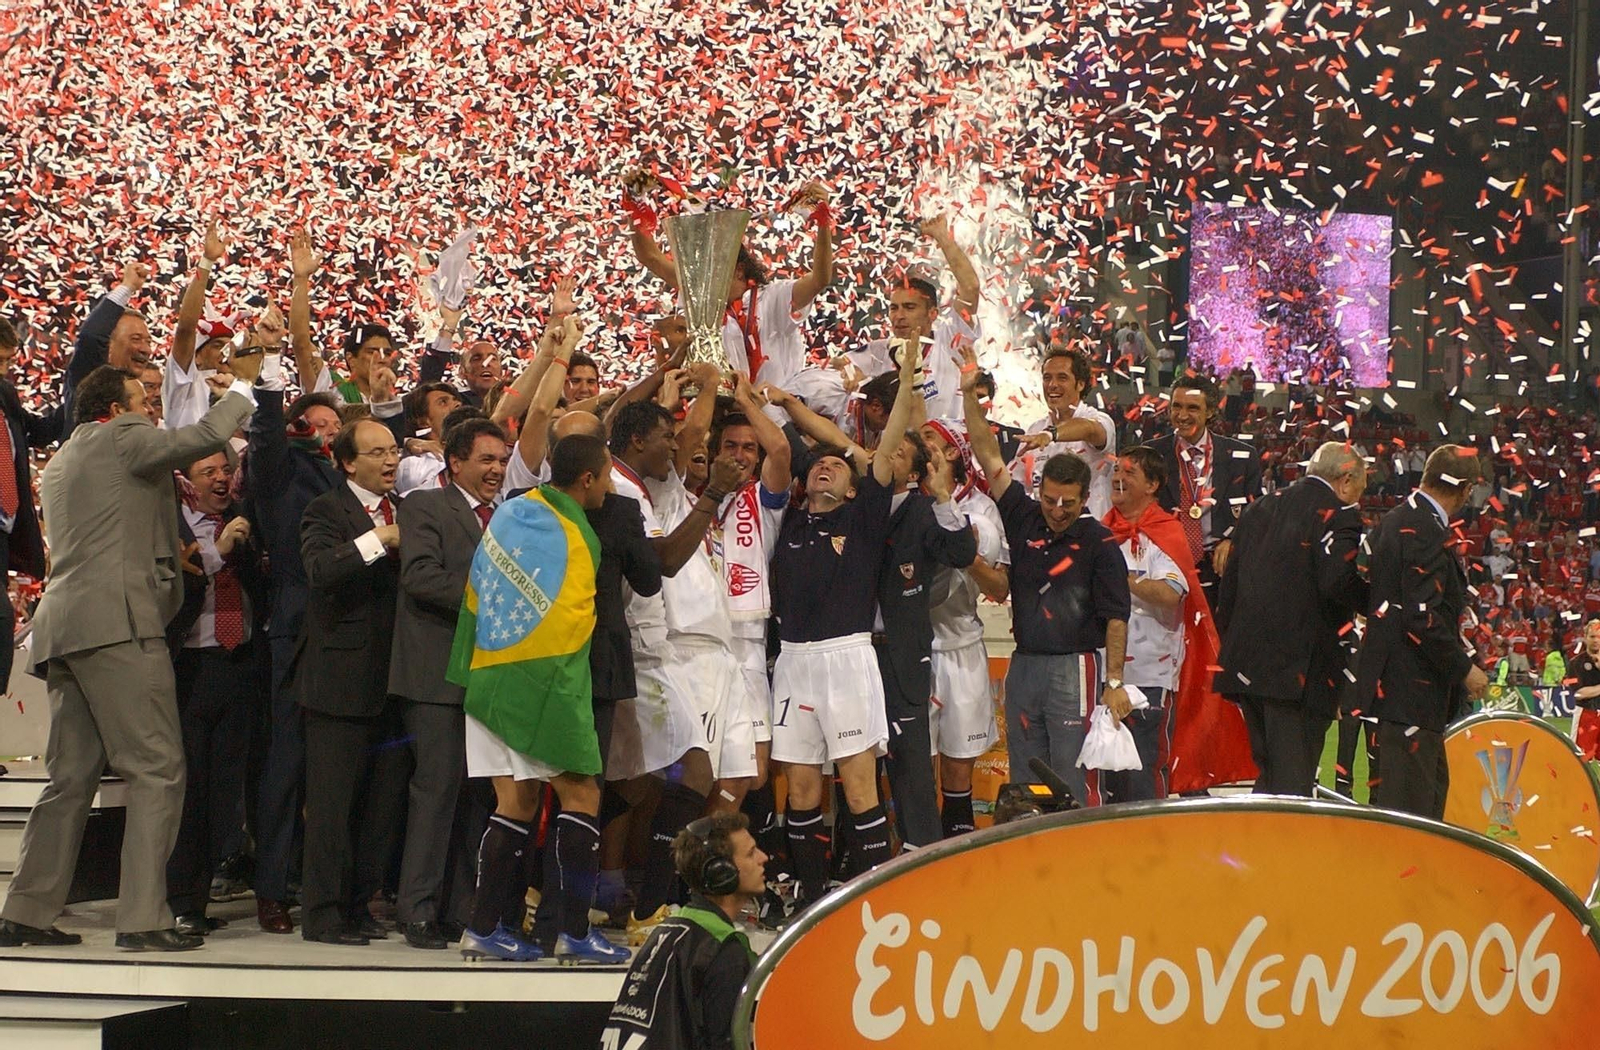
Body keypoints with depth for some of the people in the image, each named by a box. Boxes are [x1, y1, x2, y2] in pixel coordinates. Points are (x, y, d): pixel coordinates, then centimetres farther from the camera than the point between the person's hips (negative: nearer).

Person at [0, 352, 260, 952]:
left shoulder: (60, 463, 27)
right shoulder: (120, 436, 1)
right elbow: (207, 437, -9)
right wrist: (243, 384, 6)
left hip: (63, 628, 9)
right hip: (117, 623, -9)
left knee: (72, 778, 12)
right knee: (156, 771, -8)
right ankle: (143, 919, -14)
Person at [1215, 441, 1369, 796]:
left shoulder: (1260, 508, 17)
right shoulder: (1338, 517, -7)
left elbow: (1230, 580, 17)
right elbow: (1339, 583, -22)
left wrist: (1231, 644, 21)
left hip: (1247, 666, 7)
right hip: (1300, 667, -7)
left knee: (1268, 774, 17)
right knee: (1292, 783, -6)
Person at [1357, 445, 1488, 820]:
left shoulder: (1393, 521, 13)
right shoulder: (1427, 532, -18)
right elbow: (1424, 617, -23)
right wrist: (1465, 668, -13)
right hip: (1412, 688, -10)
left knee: (1432, 786, 19)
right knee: (1410, 798, -7)